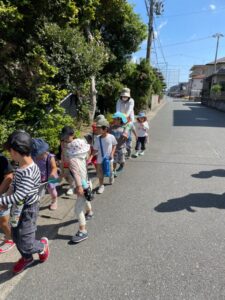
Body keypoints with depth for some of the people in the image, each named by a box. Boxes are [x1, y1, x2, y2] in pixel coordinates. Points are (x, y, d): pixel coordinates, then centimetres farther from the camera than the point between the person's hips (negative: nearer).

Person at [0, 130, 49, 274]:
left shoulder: (29, 172, -31)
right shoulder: (20, 168, -2)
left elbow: (18, 196, -32)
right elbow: (14, 184, 13)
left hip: (28, 211, -9)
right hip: (18, 209, 9)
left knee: (25, 244, 4)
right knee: (16, 237, 23)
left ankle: (43, 245, 36)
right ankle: (27, 258, 48)